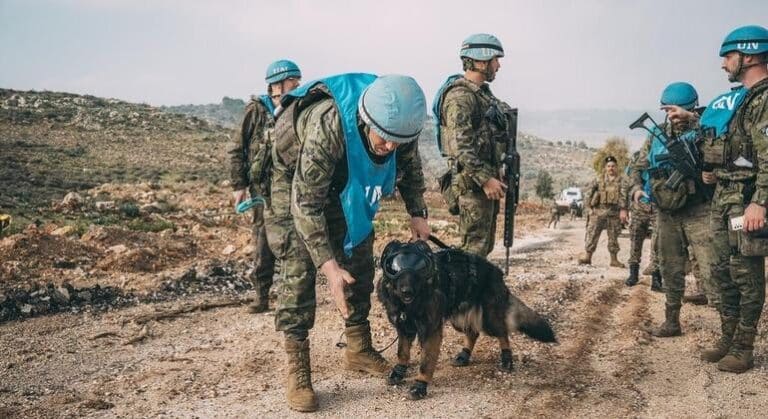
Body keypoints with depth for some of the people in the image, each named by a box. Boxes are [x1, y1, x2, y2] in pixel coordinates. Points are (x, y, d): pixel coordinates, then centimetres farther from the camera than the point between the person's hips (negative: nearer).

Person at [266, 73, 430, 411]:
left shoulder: (399, 123, -24)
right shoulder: (327, 127, -43)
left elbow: (410, 167, 0)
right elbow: (305, 202, -38)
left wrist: (417, 213, -8)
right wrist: (328, 265, -42)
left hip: (346, 184, 6)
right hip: (296, 178, -6)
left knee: (359, 262, 6)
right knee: (298, 270, -12)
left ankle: (359, 350, 21)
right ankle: (297, 372, -7)